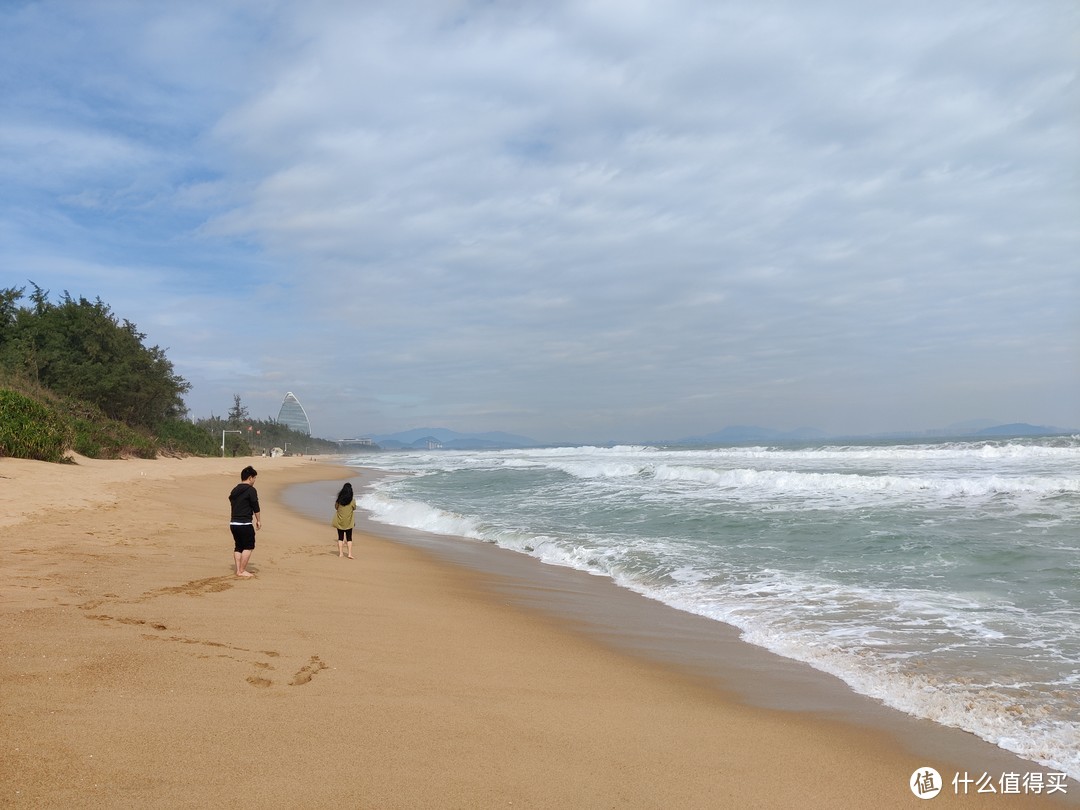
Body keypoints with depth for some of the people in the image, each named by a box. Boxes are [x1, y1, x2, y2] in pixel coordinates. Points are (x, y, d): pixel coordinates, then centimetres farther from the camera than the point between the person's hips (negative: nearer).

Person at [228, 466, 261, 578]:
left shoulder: (234, 490, 14)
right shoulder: (251, 490, -10)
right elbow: (255, 507, -10)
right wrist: (258, 520, 1)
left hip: (233, 523, 8)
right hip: (245, 523, -8)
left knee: (238, 547, 14)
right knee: (248, 547, 0)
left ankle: (238, 570, 16)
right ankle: (242, 571, -2)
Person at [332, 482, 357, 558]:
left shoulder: (339, 500, -9)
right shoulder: (352, 501, -13)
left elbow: (336, 507, 5)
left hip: (339, 521, 1)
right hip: (348, 522, -1)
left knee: (340, 537, 12)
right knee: (349, 538, 7)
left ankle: (341, 553, 12)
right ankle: (350, 553, -1)